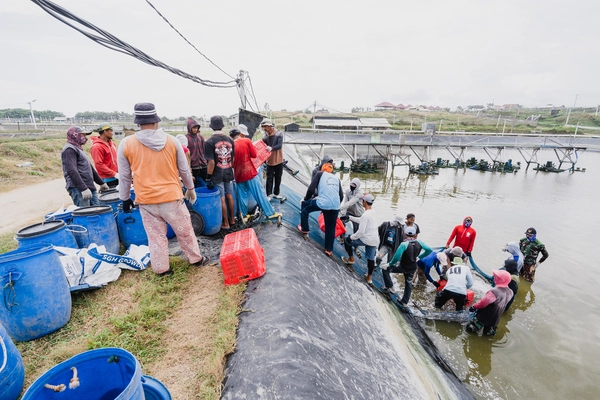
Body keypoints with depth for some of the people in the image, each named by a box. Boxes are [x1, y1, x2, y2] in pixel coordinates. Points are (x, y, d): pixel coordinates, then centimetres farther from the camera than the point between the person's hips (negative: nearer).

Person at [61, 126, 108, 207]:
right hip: (78, 189, -9)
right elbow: (72, 171, -18)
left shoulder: (78, 149, 24)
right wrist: (83, 189, -25)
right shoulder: (69, 149, -6)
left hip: (90, 187, 9)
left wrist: (101, 183, 30)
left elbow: (90, 168, 30)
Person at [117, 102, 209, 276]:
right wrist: (190, 188, 18)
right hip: (172, 197, 0)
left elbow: (125, 176, 3)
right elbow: (184, 169, 4)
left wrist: (125, 198, 17)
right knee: (185, 231, 14)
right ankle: (196, 259, 29)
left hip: (146, 200, 1)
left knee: (156, 236, 13)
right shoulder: (171, 141, -4)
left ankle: (162, 269, 24)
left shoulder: (126, 144, -4)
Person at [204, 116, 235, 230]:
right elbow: (233, 159, 8)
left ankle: (226, 223, 14)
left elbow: (211, 162, -17)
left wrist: (208, 178, -9)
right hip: (229, 174, 5)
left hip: (217, 176, -5)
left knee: (222, 199, 4)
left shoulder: (209, 142, -14)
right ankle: (232, 219, 30)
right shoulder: (230, 140, 1)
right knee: (230, 196, 16)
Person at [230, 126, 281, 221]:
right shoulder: (246, 141, -6)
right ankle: (270, 213, 10)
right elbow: (254, 155, -3)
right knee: (260, 193, 3)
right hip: (250, 172, -4)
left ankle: (243, 216, 18)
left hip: (238, 175, 4)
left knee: (242, 196, 12)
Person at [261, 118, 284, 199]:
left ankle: (276, 193, 27)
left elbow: (280, 145, -21)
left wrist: (272, 148, -39)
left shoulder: (279, 133, -9)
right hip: (269, 161, 0)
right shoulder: (265, 137, -4)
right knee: (269, 178, 0)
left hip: (279, 160, 0)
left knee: (278, 178, 12)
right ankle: (269, 195, 7)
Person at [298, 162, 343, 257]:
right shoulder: (337, 178, 23)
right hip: (335, 206, 4)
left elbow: (311, 189, 1)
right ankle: (329, 250, 26)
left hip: (322, 203, -4)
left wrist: (306, 199, 18)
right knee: (331, 228, 20)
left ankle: (304, 229, 30)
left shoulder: (320, 174, 11)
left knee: (304, 204, 23)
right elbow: (341, 196, 17)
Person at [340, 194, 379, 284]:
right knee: (371, 258, 20)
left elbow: (361, 232, -23)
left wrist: (351, 237, -8)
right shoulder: (372, 212, 8)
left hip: (367, 239, -8)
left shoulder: (365, 215, -20)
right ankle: (369, 278, 32)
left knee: (347, 240, 11)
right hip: (375, 240, 8)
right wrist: (350, 217, 27)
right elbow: (361, 221, 24)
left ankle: (351, 259, 24)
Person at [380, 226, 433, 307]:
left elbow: (396, 257, -30)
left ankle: (390, 287, 6)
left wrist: (389, 264, -15)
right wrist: (419, 256, 11)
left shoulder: (404, 244, -26)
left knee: (384, 268, 7)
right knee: (409, 283, 26)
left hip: (403, 267, -6)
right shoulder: (419, 242, -10)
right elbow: (429, 250, 2)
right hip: (413, 268, 6)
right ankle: (404, 302, 37)